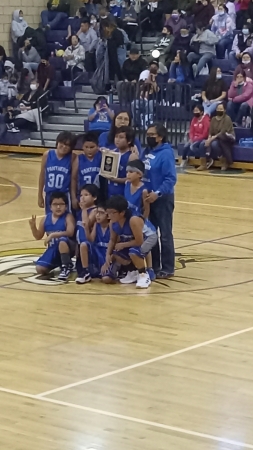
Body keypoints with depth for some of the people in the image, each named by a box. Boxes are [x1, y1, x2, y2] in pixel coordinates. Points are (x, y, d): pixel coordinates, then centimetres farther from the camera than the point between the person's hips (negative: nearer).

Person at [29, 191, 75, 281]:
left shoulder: (68, 217, -13)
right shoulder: (46, 219, 3)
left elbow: (70, 233, -29)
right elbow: (38, 237, 12)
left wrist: (52, 235, -32)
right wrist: (33, 226, -8)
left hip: (66, 248, -5)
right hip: (53, 250, 5)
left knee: (62, 240, -40)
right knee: (40, 269, -11)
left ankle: (67, 267, -19)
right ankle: (58, 263, 20)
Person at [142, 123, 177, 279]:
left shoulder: (166, 154, -16)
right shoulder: (147, 152, 9)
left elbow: (171, 178, -22)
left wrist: (158, 193, -28)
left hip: (162, 199, -9)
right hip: (147, 198, 9)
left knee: (165, 234, -1)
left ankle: (168, 268, 6)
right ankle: (154, 266, 25)